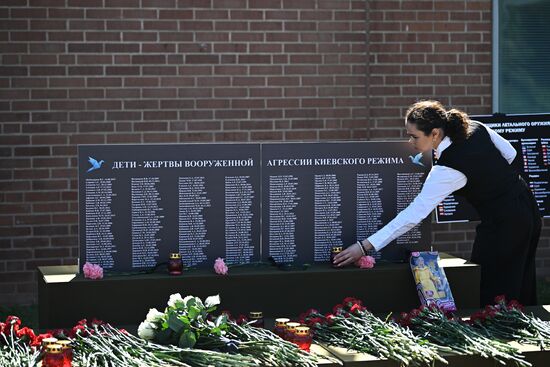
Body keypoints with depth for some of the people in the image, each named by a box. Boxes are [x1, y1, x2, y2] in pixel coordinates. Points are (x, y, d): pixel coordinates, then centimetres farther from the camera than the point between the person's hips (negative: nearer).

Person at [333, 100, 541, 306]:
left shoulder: (446, 170, -25)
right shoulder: (476, 128, -5)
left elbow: (414, 214, -26)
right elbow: (510, 154, 9)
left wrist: (364, 246, -25)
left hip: (502, 224, -9)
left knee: (491, 297, 0)